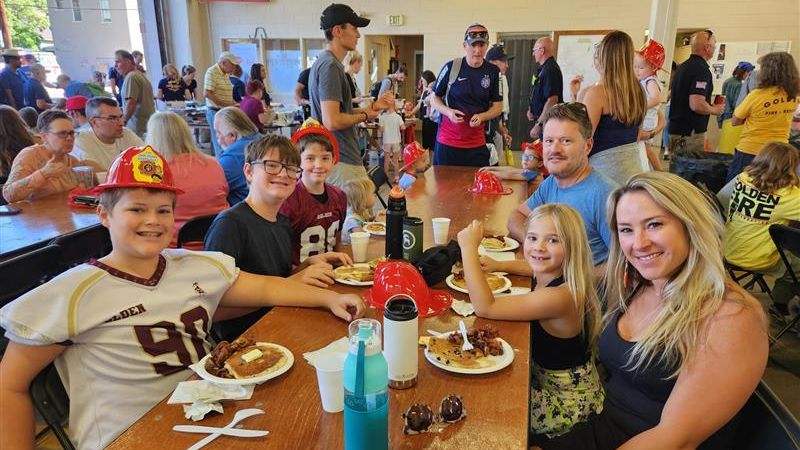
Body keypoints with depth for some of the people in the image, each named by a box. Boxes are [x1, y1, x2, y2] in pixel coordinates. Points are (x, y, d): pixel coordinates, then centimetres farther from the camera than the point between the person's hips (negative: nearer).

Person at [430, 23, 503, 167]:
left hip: (477, 145, 2)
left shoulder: (493, 72, 2)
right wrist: (448, 112, -16)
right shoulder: (451, 67, -5)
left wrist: (481, 117, -15)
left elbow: (498, 107, 5)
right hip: (447, 143, -2)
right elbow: (434, 98, 4)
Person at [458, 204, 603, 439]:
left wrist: (469, 247, -31)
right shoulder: (550, 275, -7)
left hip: (566, 404, -8)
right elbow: (537, 263, 20)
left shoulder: (560, 296, -34)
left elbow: (485, 307, -34)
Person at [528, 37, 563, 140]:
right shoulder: (543, 69, 15)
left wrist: (538, 125, -26)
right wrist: (531, 109, 7)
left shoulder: (551, 70, -17)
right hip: (543, 120, 10)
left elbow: (552, 100, -26)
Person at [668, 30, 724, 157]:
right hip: (691, 133, -9)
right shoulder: (701, 69, -16)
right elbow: (697, 105, -25)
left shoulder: (681, 67, 13)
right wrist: (715, 110, -6)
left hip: (675, 129, 9)